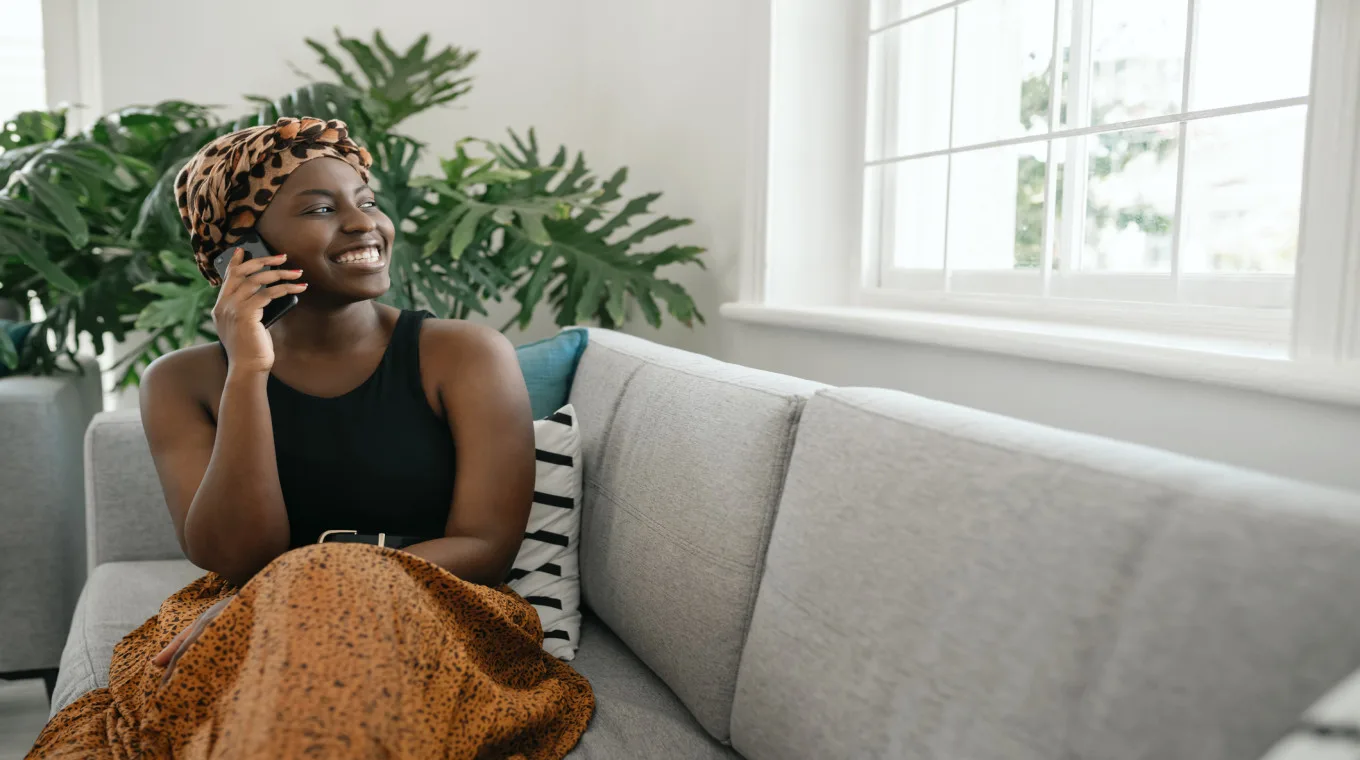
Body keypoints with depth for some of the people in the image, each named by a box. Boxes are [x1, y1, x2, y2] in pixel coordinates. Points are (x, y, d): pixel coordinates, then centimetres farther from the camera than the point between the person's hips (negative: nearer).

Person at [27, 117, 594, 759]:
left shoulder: (466, 357, -3)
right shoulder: (186, 383, 3)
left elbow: (485, 549, -9)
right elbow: (236, 559, -7)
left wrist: (305, 590, -19)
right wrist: (248, 371, -16)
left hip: (430, 627, 0)